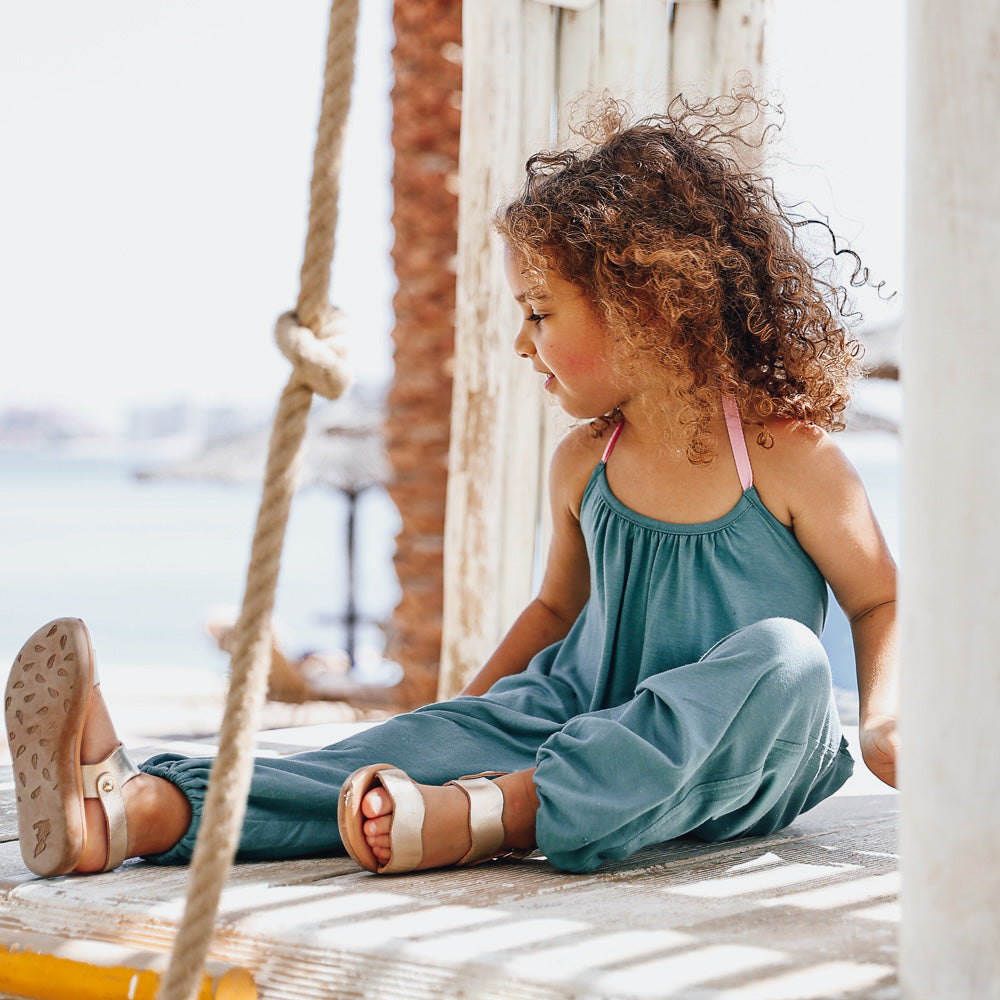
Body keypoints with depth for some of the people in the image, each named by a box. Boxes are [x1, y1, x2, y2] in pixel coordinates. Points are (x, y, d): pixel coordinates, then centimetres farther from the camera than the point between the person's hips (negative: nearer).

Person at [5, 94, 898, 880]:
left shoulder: (790, 457, -10)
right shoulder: (583, 465, 5)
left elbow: (879, 601, 2)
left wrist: (884, 718, -14)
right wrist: (471, 706, 14)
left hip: (741, 766, -3)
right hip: (590, 716, 3)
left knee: (785, 659, -35)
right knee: (437, 740, -22)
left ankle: (494, 812, -43)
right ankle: (134, 810, -40)